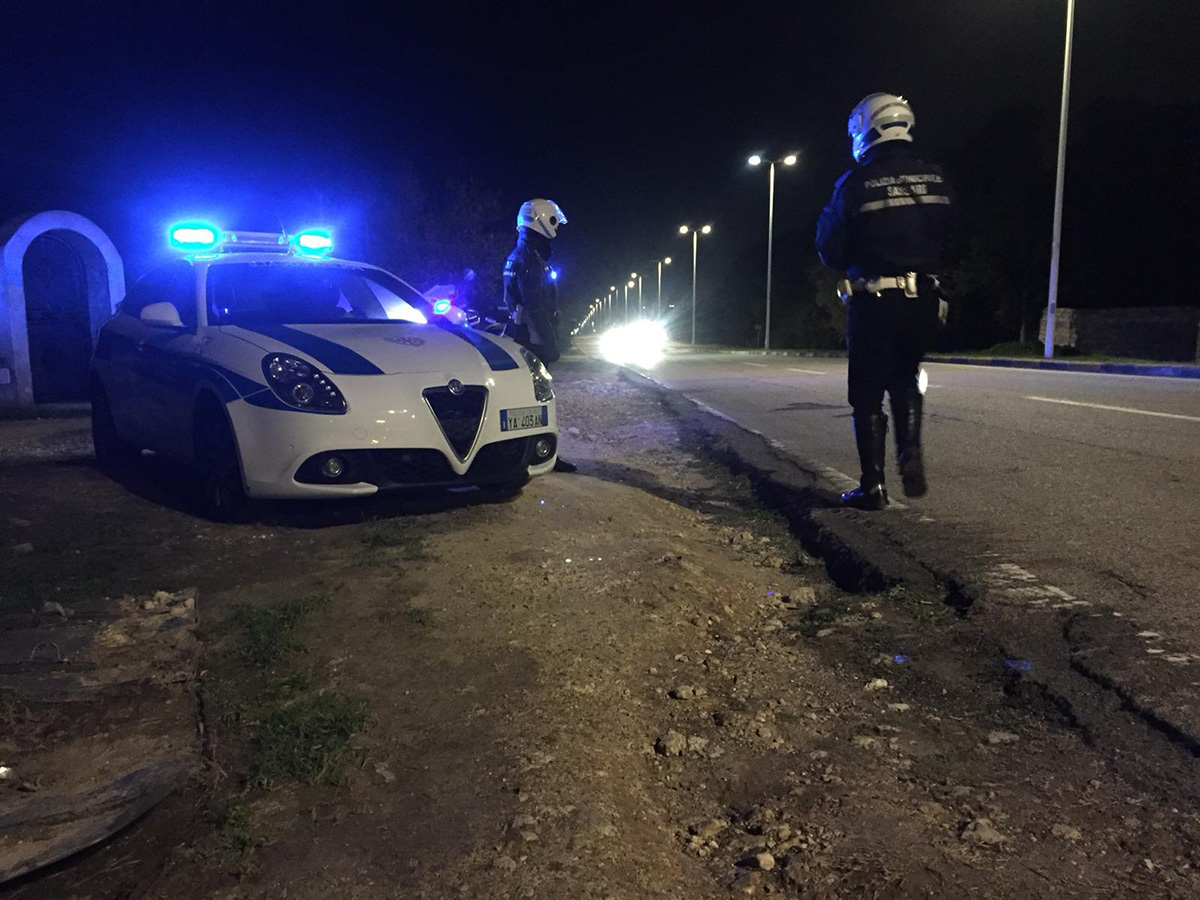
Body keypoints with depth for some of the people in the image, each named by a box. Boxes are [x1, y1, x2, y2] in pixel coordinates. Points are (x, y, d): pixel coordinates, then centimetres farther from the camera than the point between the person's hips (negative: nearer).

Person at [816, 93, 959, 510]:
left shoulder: (856, 183, -9)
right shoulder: (935, 179, 5)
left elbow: (831, 249, -5)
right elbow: (951, 243, 10)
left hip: (874, 302, -4)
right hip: (924, 300, 4)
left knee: (868, 393, 5)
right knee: (906, 379, 23)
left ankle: (873, 485, 7)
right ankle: (910, 453, 3)